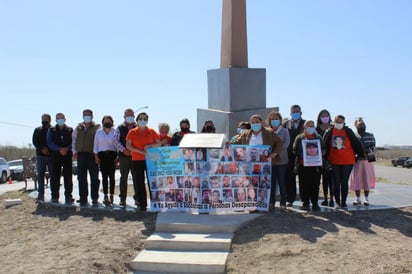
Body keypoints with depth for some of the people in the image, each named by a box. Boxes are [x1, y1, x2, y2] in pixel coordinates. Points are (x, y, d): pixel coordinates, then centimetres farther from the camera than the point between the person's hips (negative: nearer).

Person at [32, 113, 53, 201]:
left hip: (51, 155, -3)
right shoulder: (37, 130, 13)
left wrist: (48, 150, -14)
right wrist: (42, 149, -10)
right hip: (40, 155, 3)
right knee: (40, 175, 2)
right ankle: (41, 194, 5)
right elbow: (34, 141, 5)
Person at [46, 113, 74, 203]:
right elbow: (49, 143, 2)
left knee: (68, 175, 0)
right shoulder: (51, 130, 10)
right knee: (55, 176, -1)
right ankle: (55, 196, 5)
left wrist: (67, 148, -14)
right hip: (55, 155, 0)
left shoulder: (70, 130, 10)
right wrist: (59, 149, -12)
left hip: (67, 155, 0)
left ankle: (68, 196, 6)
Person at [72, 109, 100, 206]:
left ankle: (95, 198, 8)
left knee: (94, 177, 0)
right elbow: (74, 140, 17)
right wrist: (74, 152, 7)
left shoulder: (97, 127, 4)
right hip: (81, 154, 3)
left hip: (92, 155, -3)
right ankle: (83, 198, 11)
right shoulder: (78, 128, 15)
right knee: (81, 177, 4)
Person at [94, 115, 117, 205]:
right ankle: (105, 196, 6)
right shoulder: (98, 132, 11)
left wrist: (117, 156, -3)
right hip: (102, 155, 2)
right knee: (104, 176, 1)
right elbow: (96, 144, 12)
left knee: (111, 176, -2)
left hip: (112, 155, -2)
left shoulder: (115, 131, 3)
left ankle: (111, 196, 5)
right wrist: (96, 156, 5)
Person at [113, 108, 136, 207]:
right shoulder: (120, 128, 10)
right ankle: (122, 199, 8)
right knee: (123, 177, 3)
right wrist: (124, 150, -9)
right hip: (123, 156, 0)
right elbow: (116, 141, 4)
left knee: (136, 177, 1)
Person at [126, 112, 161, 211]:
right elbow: (128, 145, -1)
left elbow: (159, 144, 8)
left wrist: (150, 145, -12)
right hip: (137, 160, 0)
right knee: (139, 182, 1)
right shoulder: (132, 132, 6)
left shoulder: (151, 131, 8)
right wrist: (140, 151, -12)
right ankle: (142, 204, 7)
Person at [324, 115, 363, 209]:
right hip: (334, 162, 1)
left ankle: (343, 203, 15)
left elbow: (356, 143, 5)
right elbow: (324, 145, 2)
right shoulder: (329, 132, -2)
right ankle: (337, 202, 15)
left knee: (344, 183, 4)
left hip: (347, 162, 0)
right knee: (336, 183, 4)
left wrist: (360, 154, 10)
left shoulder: (348, 132, -3)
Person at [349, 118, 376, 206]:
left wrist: (365, 151, -16)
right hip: (356, 161, -1)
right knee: (356, 179, 1)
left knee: (367, 180, 1)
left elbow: (372, 148, 1)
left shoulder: (370, 135, 10)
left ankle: (366, 199, 12)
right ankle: (358, 199, 12)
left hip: (367, 161, 1)